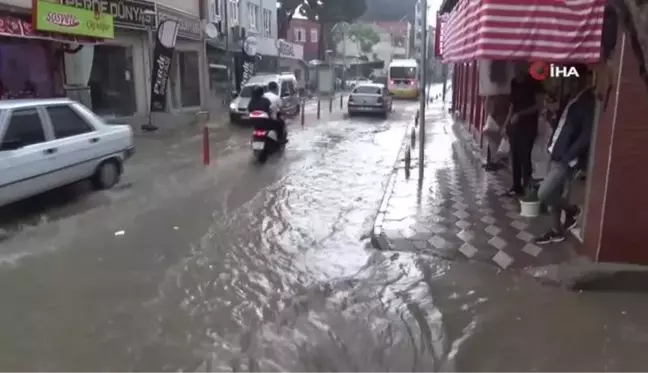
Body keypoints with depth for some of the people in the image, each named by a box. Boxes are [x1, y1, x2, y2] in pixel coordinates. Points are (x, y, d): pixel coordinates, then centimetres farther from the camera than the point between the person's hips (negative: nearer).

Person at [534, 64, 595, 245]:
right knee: (553, 194, 14)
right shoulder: (574, 96, 11)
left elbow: (586, 135, -20)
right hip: (556, 153, 8)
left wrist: (567, 156, -19)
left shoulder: (588, 101, -15)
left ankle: (572, 210, 18)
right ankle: (556, 231, 28)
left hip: (566, 159, -8)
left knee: (543, 194, -9)